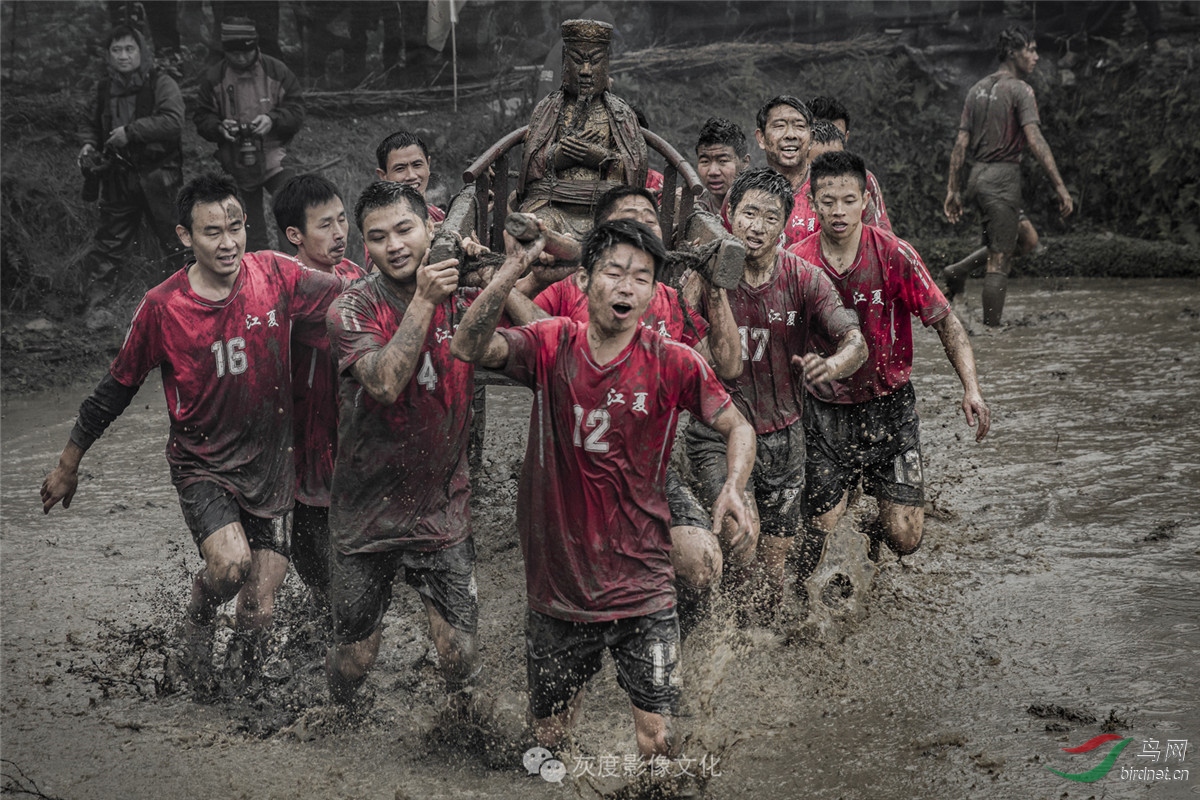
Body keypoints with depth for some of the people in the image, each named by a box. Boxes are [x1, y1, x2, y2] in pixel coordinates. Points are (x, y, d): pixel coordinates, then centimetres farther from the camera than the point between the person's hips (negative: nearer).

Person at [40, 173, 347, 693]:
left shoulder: (274, 276, -8)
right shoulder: (162, 307, -12)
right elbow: (116, 388, -1)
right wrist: (68, 466, 8)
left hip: (269, 466, 2)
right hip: (202, 463, -2)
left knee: (260, 613, 1)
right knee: (230, 560, -29)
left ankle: (240, 693, 30)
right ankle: (198, 628, 6)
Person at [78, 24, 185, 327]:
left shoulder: (161, 84, -7)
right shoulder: (105, 88, 11)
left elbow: (173, 122, -21)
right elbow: (94, 125, 26)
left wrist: (130, 131, -21)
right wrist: (88, 144, 4)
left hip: (157, 175, -4)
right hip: (119, 177, 4)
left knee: (174, 241, 3)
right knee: (110, 241, 5)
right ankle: (95, 300, 12)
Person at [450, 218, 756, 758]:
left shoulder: (673, 364, -6)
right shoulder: (553, 346, -4)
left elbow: (737, 428, 2)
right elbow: (469, 348, -18)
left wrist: (733, 487, -18)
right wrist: (512, 268, -30)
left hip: (641, 591, -1)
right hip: (557, 587, 1)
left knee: (657, 743, -3)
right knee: (549, 742, 15)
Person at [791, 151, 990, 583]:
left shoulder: (893, 255, -11)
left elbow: (945, 321, -5)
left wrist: (971, 388, -15)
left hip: (889, 407, 0)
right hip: (826, 413, 0)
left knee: (905, 538, -4)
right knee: (821, 534, -4)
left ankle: (869, 539, 34)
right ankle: (801, 601, 29)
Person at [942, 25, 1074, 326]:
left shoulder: (978, 89, 14)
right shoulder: (1020, 90, -9)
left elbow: (961, 143, 11)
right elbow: (1035, 140, -19)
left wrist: (952, 190, 13)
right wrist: (1060, 187, -20)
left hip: (978, 177, 8)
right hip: (1003, 178, -8)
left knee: (1028, 238, 20)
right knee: (1000, 262, -4)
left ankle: (959, 270, 13)